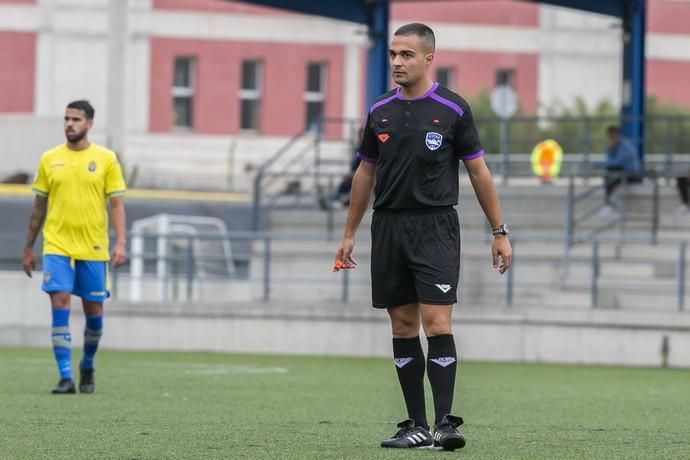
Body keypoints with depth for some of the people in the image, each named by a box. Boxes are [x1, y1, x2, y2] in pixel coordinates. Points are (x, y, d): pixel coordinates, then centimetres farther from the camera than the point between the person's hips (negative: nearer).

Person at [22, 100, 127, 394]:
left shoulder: (106, 159, 2)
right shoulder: (49, 159, 6)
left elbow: (116, 204, 1)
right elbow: (39, 207, 12)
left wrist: (120, 243, -11)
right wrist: (28, 248, 13)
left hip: (93, 249, 0)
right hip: (57, 246, 0)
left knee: (93, 311, 7)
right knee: (60, 306, -11)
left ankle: (87, 367, 31)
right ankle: (65, 378, -12)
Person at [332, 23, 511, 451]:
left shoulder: (452, 109, -3)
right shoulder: (380, 111, 9)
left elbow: (479, 171, 1)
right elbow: (365, 173, 17)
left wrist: (500, 232, -1)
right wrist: (349, 234, 17)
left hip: (435, 227, -4)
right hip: (388, 227, 5)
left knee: (437, 324, -13)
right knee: (403, 328, 6)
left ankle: (445, 423, -14)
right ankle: (416, 425, 10)